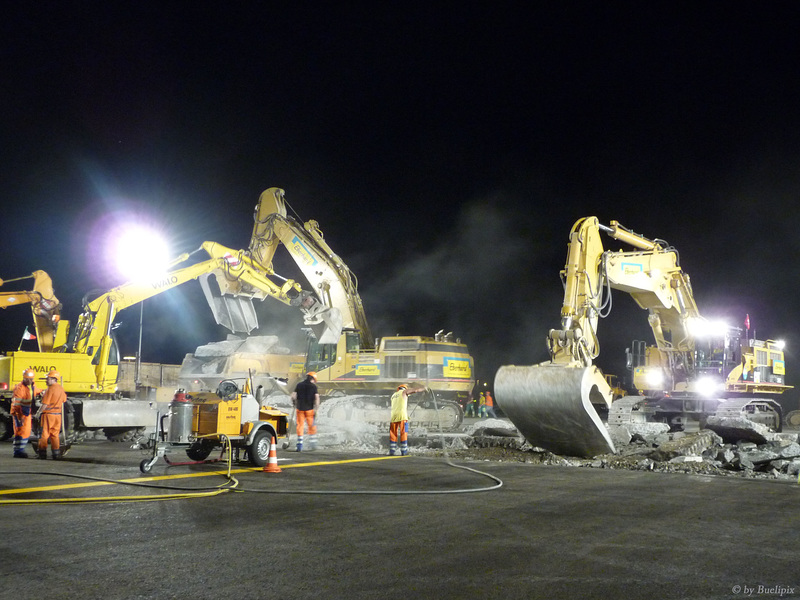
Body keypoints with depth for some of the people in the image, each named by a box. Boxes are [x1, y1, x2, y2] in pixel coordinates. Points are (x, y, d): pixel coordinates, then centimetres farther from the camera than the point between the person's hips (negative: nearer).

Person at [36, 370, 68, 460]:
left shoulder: (50, 389, -16)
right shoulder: (61, 389, 7)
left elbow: (45, 404, -17)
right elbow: (63, 401, 18)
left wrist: (38, 413, -7)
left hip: (48, 414, -7)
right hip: (58, 415, 7)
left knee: (44, 434, 2)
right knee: (55, 435, 12)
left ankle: (43, 453, 4)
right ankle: (56, 454, 10)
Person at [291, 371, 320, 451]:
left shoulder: (299, 385, 6)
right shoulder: (313, 386, -1)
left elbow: (293, 396, 2)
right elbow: (317, 397, -9)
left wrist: (294, 405, 15)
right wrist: (316, 407, -4)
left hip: (300, 408, 2)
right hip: (309, 409, -2)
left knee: (300, 426, 6)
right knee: (311, 426, 11)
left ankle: (299, 445, 2)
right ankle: (312, 442, 13)